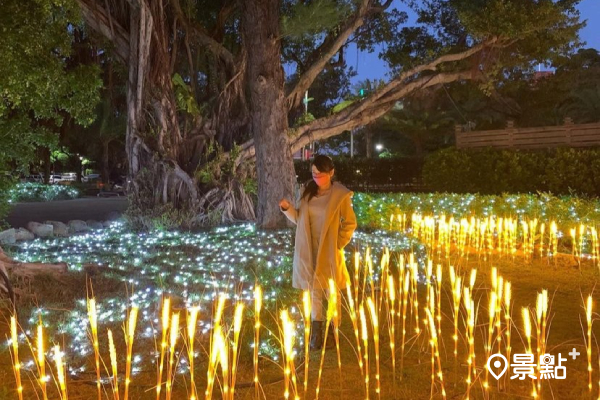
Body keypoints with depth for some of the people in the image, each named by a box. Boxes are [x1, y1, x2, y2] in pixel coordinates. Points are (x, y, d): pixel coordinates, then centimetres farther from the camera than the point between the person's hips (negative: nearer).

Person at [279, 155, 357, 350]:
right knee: (314, 291, 12)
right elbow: (299, 218, 7)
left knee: (332, 294, 9)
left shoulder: (340, 195, -11)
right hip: (309, 251, 4)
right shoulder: (308, 190, 1)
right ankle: (316, 331, 24)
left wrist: (338, 243, -7)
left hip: (329, 252, -3)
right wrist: (288, 208, -10)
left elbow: (350, 224, -4)